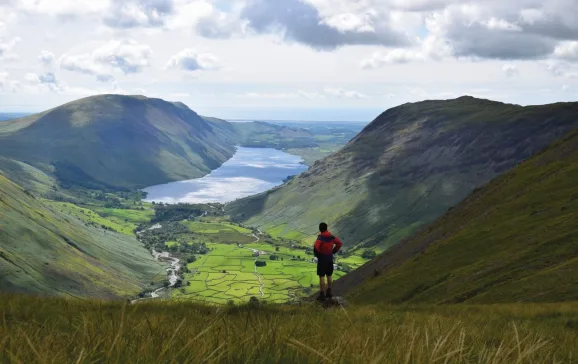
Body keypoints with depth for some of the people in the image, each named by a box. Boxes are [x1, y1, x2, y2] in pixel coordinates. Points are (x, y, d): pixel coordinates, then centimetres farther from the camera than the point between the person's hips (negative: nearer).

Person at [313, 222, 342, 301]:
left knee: (321, 277, 1)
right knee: (329, 276, 17)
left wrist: (317, 254, -15)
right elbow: (339, 243, 4)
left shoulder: (320, 237, -19)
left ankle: (322, 294, 4)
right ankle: (329, 292, 26)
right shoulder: (331, 236, -1)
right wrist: (334, 251, 7)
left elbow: (316, 246, -33)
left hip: (322, 259, -6)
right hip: (330, 259, 6)